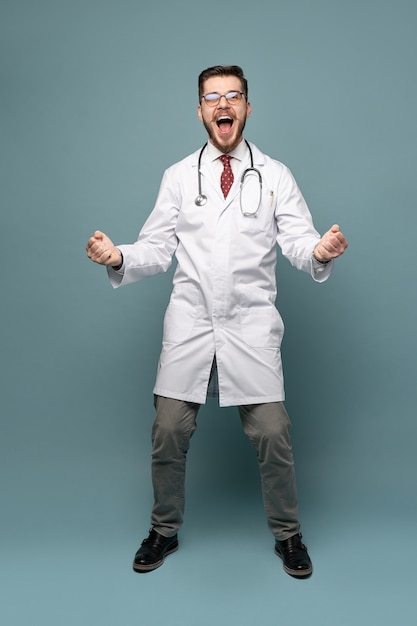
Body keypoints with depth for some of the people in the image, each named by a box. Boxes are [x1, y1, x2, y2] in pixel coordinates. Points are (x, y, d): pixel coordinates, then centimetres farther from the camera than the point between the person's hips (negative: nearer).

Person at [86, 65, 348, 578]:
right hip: (190, 323, 1)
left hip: (252, 325, -1)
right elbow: (157, 249, 6)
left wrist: (320, 251, -23)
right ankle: (164, 531, 28)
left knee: (272, 435, -2)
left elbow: (298, 243, -1)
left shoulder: (275, 176, 8)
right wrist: (119, 258, -13)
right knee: (168, 432, 3)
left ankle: (287, 535, 24)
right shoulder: (178, 177, 11)